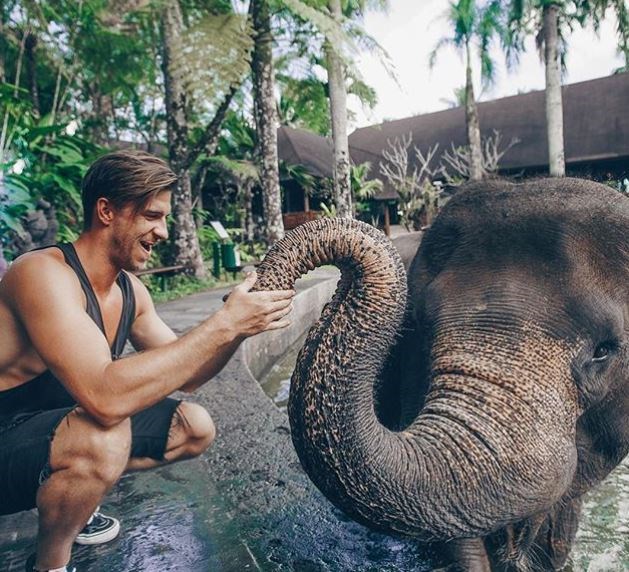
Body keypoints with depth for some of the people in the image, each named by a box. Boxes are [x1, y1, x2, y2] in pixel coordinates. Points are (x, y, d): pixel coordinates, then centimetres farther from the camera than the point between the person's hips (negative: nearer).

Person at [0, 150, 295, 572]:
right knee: (104, 438, -37)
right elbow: (105, 397, -39)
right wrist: (224, 324, -36)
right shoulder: (44, 273, -27)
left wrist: (240, 325, -15)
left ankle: (74, 505, 15)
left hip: (63, 426, 8)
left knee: (195, 427, 3)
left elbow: (184, 375, 2)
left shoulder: (130, 290, -1)